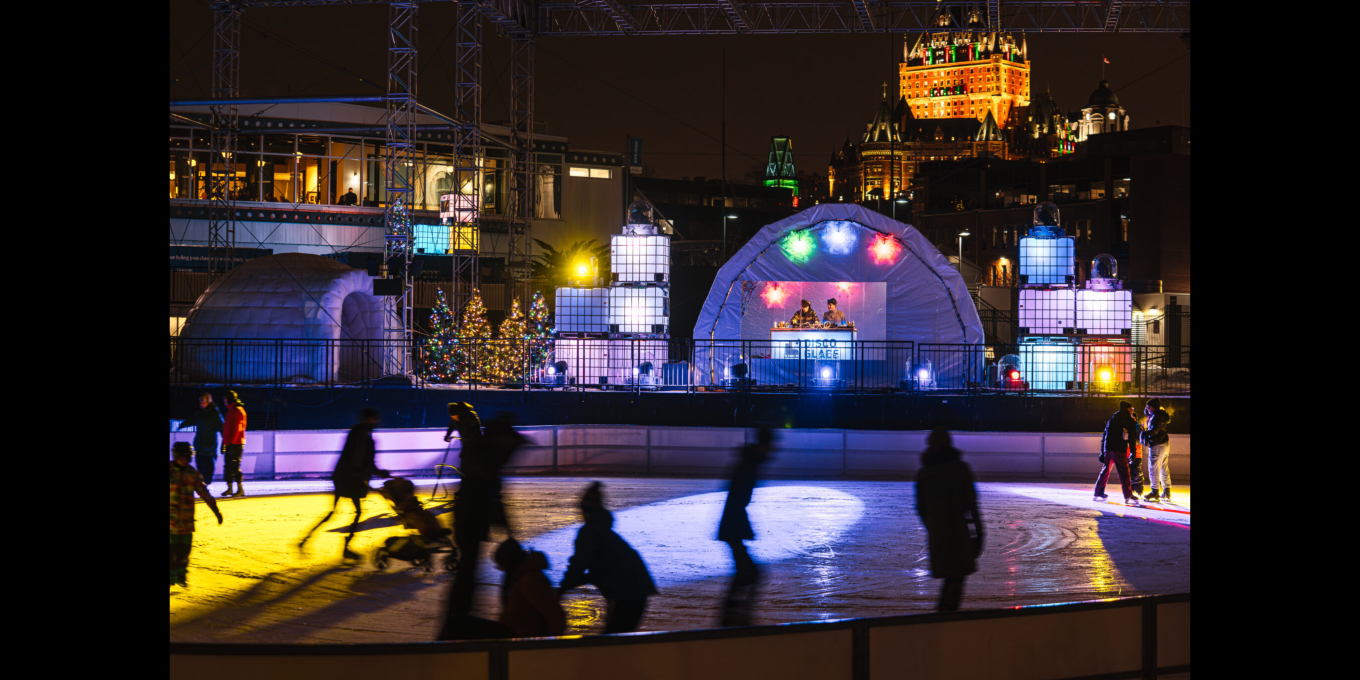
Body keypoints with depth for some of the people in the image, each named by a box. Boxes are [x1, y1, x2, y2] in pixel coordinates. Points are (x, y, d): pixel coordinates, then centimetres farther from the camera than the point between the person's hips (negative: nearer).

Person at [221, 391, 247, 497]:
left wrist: (232, 442, -20)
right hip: (229, 443, 10)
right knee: (228, 466, 9)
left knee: (235, 466, -9)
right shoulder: (230, 410, 18)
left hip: (236, 444, -10)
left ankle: (240, 489, -6)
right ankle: (229, 488, 14)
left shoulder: (238, 410, -12)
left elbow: (237, 428, -18)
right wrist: (225, 442, 21)